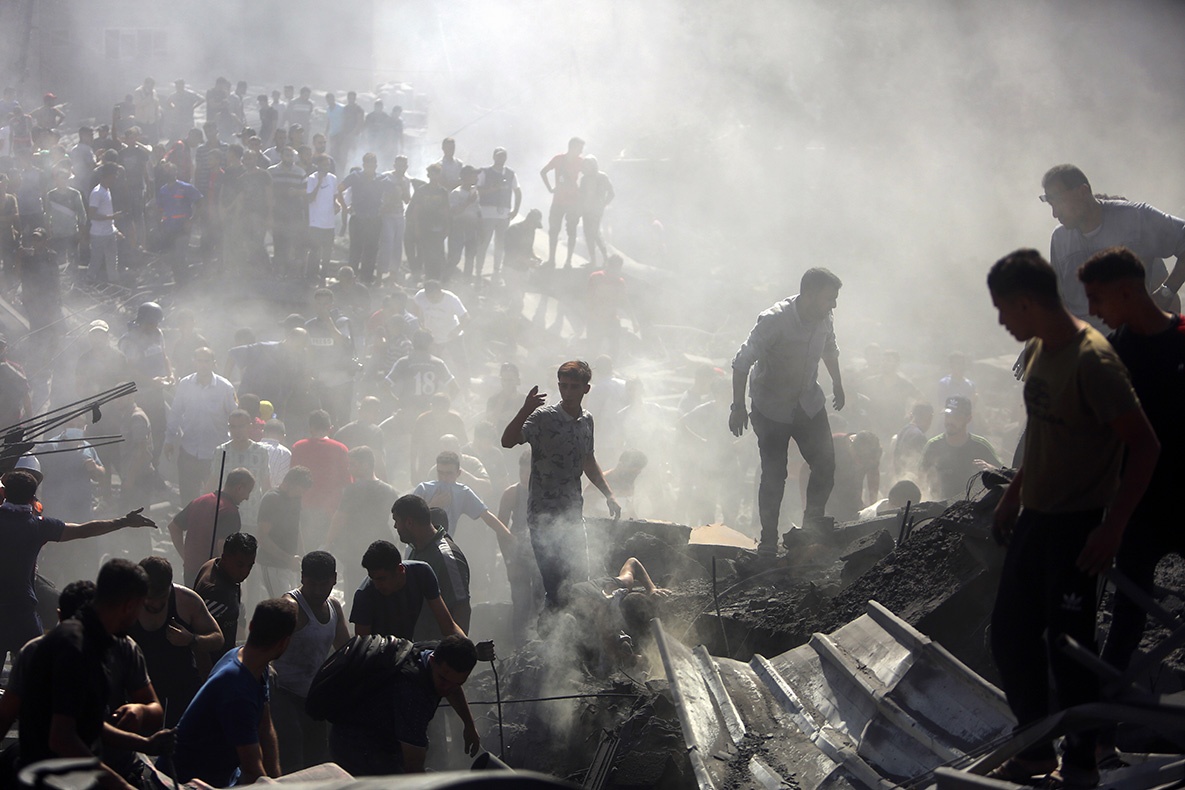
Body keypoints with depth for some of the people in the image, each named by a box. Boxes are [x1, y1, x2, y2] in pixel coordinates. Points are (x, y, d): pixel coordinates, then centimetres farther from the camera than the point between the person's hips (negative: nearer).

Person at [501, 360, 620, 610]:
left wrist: (609, 495, 25)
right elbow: (508, 441, -24)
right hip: (544, 516, -6)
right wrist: (525, 411, -37)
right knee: (554, 583, -10)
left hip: (573, 514, 6)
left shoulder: (587, 420, 11)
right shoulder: (545, 417, -9)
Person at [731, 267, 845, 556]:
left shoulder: (824, 320, -7)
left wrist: (837, 385, 24)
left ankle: (814, 524, 16)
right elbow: (742, 362, -21)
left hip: (810, 404, 5)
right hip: (772, 410, -5)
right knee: (774, 476, -5)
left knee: (825, 464, -4)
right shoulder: (774, 320, -26)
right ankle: (768, 541, 7)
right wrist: (738, 407, -21)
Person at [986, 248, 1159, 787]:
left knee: (1067, 644, -4)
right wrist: (1013, 495, 24)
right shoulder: (1037, 352, 8)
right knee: (1010, 633, 13)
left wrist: (1113, 525, -23)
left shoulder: (1092, 360, -21)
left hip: (1077, 524, -9)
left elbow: (1144, 445, -22)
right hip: (1034, 517, 9)